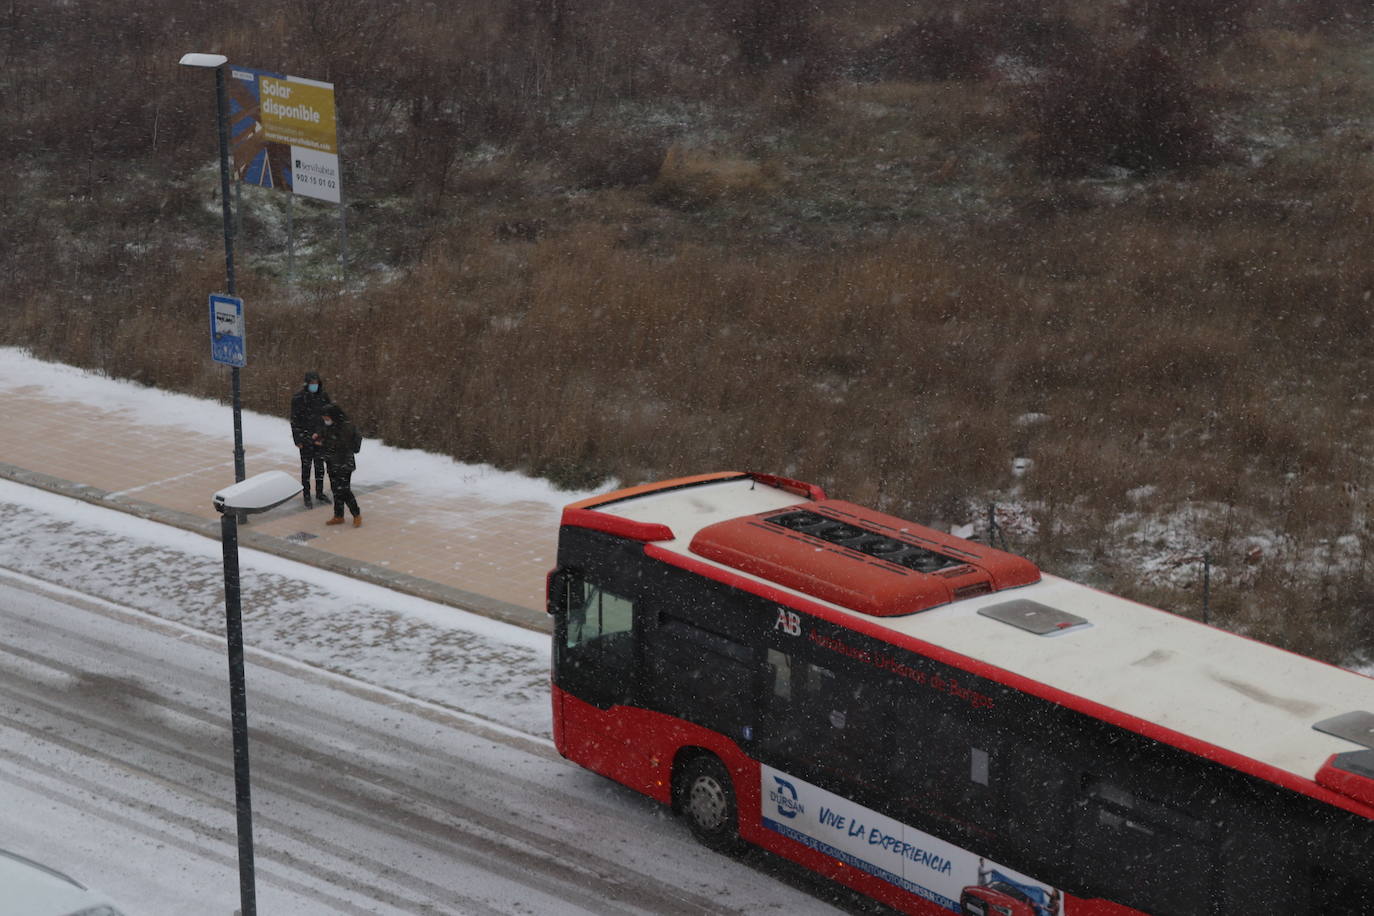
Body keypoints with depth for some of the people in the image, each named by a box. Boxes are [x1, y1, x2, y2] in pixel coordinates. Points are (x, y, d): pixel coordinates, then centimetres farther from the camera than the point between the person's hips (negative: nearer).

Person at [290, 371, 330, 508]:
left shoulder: (323, 396, 2)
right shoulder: (298, 398, -12)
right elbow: (294, 420, -10)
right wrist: (297, 439, -13)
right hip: (306, 439, -4)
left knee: (320, 466, 14)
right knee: (306, 467, 2)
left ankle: (319, 492, 27)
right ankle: (307, 497, 9)